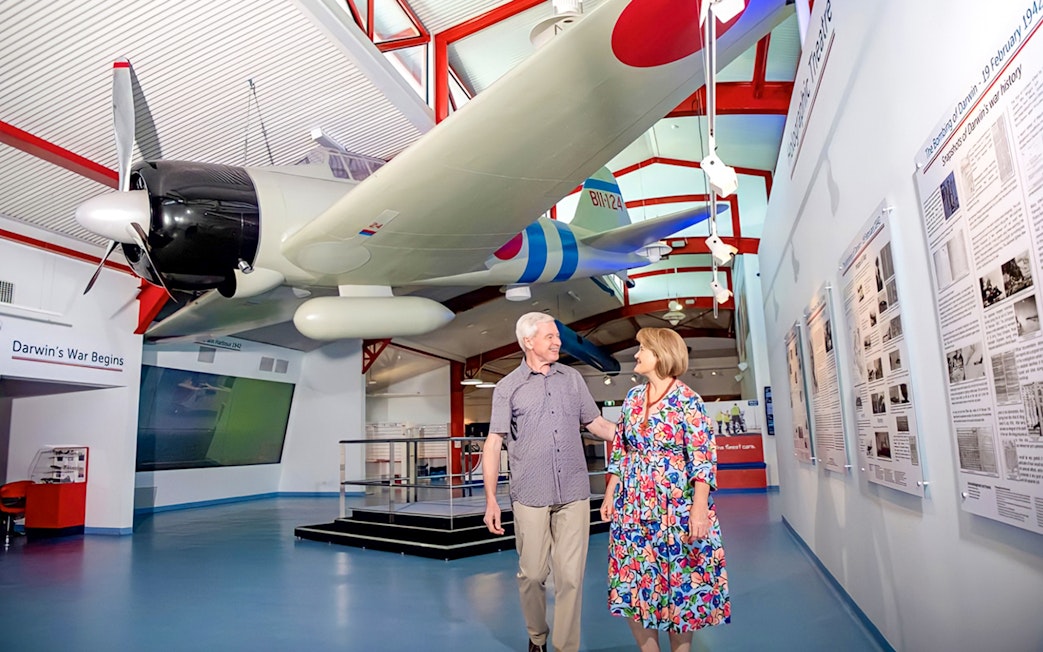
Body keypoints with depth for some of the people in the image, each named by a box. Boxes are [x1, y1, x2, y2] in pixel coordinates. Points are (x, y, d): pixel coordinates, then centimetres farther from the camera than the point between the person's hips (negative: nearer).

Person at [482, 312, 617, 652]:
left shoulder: (572, 378, 10)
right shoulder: (508, 387, 1)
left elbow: (596, 423, 16)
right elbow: (493, 444, 0)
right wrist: (491, 499, -5)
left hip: (574, 495, 2)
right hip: (530, 497, -2)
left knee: (570, 576, 2)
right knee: (532, 574, 8)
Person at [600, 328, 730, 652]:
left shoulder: (688, 401, -10)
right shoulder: (633, 397, 8)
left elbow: (703, 459, -14)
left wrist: (699, 508, -21)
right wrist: (609, 494, 11)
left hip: (676, 506, -5)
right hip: (633, 506, 5)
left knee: (679, 587, 6)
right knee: (632, 583, 7)